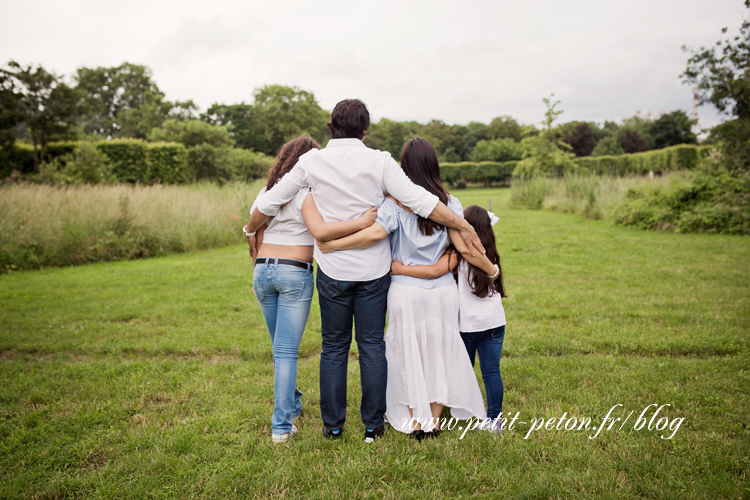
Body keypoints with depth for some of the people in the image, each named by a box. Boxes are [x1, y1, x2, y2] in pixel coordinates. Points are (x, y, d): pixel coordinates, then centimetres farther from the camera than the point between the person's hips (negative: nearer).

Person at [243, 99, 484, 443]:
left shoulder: (312, 161, -1)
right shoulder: (379, 161, -6)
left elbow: (270, 202, 6)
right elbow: (419, 200, -12)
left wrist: (251, 230, 24)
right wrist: (463, 226, -7)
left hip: (332, 269, 1)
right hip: (374, 269, 0)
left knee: (334, 347, 13)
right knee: (372, 346, 10)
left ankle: (332, 425, 23)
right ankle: (373, 424, 20)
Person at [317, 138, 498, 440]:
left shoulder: (395, 202, -9)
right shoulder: (449, 202, -3)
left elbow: (375, 233, -25)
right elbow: (464, 248, -6)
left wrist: (332, 245, -18)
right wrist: (491, 269, 9)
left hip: (405, 290, -2)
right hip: (442, 290, 2)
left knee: (409, 352, 13)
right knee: (439, 350, 15)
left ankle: (416, 421, 22)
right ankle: (434, 419, 25)